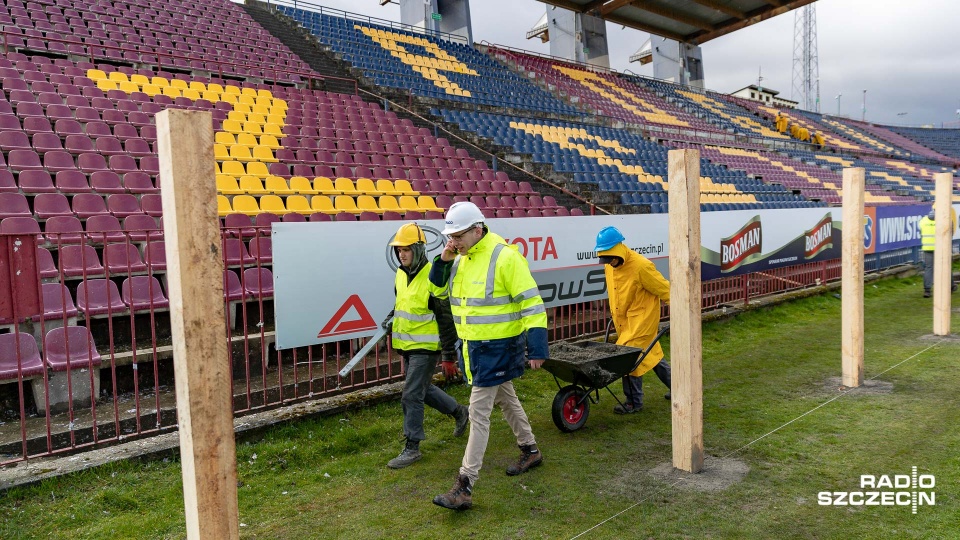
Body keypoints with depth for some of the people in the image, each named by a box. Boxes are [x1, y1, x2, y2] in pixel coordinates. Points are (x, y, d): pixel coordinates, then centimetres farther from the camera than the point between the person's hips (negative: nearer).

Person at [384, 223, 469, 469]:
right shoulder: (401, 274, 5)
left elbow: (447, 321, -16)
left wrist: (449, 357, -15)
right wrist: (391, 318, 2)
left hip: (426, 347, -8)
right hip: (406, 345, 8)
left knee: (411, 396, -5)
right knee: (424, 389, 20)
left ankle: (412, 448, 9)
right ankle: (459, 412, 41)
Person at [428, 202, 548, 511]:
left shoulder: (504, 257, -19)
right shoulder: (461, 258, 5)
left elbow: (532, 303, -19)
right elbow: (437, 289, 12)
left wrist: (537, 348, -22)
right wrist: (443, 261, -6)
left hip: (498, 347, -8)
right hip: (472, 344, 8)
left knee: (479, 412, -6)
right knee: (506, 400, 23)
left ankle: (464, 487, 0)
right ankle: (530, 451, 43)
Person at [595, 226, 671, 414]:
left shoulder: (641, 266, -22)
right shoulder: (610, 265, 1)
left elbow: (664, 289, -15)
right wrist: (614, 313, 22)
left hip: (641, 319, -8)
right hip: (624, 320, 8)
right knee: (651, 355, 18)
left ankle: (634, 402, 3)